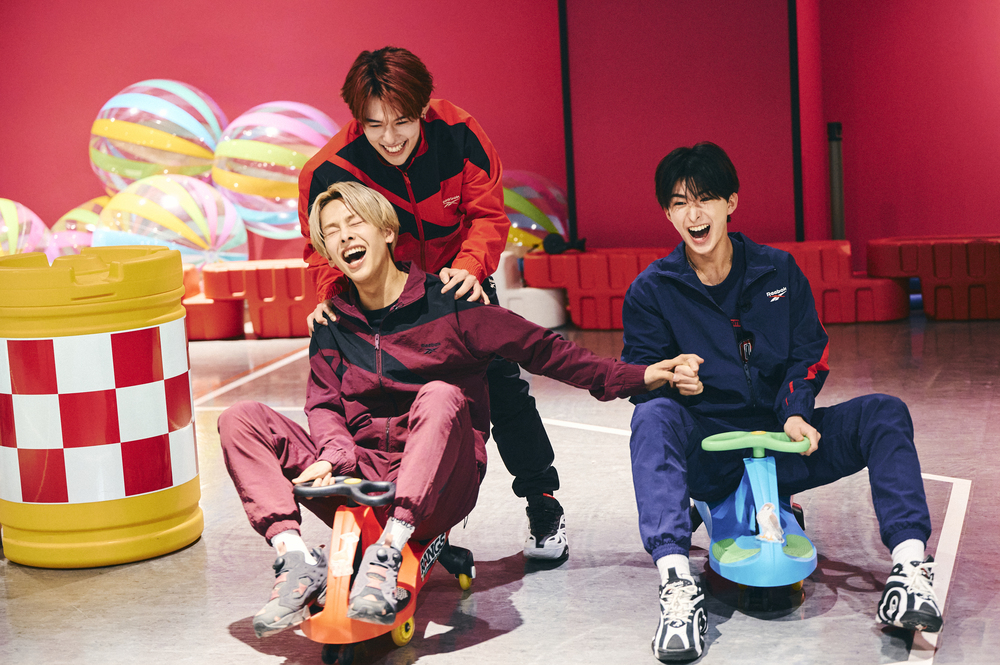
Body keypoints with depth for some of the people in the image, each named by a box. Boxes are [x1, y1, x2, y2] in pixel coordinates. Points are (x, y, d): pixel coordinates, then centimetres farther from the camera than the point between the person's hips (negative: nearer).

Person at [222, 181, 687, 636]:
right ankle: (297, 564, -26)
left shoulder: (445, 304, 2)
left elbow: (539, 349, 2)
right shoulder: (333, 326, 12)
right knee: (240, 418, -11)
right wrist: (334, 456, -19)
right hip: (361, 482, 4)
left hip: (435, 490, -4)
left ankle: (388, 553, -38)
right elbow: (324, 405, 4)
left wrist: (632, 377, -4)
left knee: (440, 395, -34)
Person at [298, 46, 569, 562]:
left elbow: (487, 215, -16)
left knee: (500, 384, -1)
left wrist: (469, 266, -34)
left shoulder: (457, 135, -25)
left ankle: (544, 507, 16)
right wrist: (331, 293, -33)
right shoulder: (330, 171, -27)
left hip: (457, 280, 1)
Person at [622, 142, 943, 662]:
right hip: (707, 453, -2)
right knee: (652, 416, -35)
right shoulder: (652, 291, -1)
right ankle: (676, 583, -45)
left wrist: (796, 411, -13)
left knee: (884, 414, -17)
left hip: (782, 442, 2)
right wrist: (671, 380, -25)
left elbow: (810, 351, 6)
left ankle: (909, 565, -24)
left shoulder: (778, 271, 6)